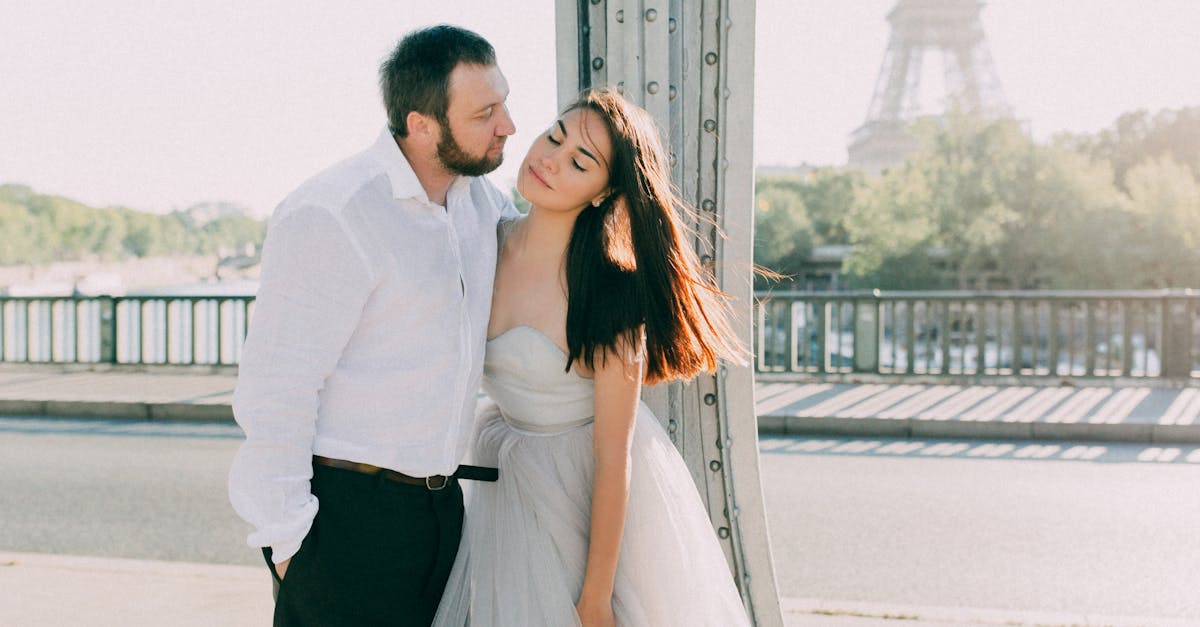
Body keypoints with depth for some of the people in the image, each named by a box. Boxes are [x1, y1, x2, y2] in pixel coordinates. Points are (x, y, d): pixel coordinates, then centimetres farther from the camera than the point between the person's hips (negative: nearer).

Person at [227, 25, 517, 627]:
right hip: (346, 512, -7)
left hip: (439, 502, 7)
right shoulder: (329, 217, -17)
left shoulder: (479, 197, 7)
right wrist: (288, 536, -15)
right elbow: (273, 391, -17)